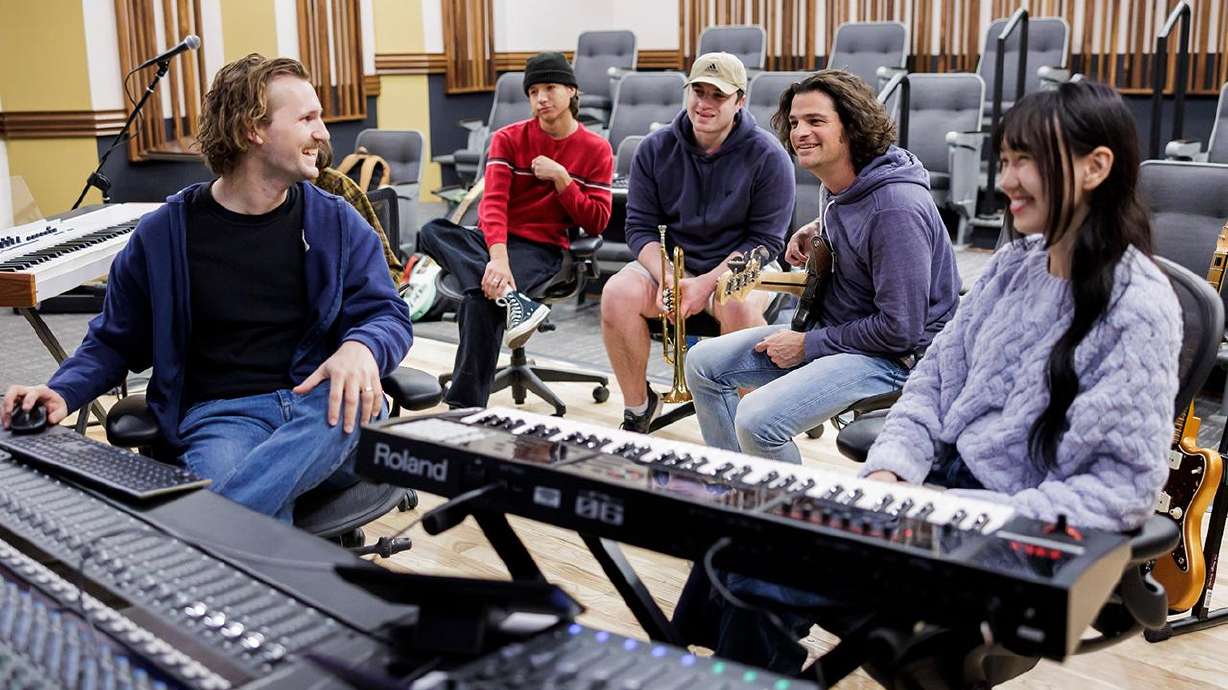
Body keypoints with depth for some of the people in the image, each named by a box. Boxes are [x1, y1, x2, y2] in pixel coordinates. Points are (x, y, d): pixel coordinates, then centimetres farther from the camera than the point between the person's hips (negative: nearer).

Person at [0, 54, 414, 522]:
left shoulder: (337, 224, 9)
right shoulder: (164, 235, 7)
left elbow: (386, 314, 6)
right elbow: (115, 341, 18)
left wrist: (360, 347, -19)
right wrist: (62, 393, -3)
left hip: (321, 400, 2)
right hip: (221, 415, -1)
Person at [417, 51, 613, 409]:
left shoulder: (596, 150, 2)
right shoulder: (509, 139, 3)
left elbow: (597, 223, -1)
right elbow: (494, 202, -13)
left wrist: (560, 178, -12)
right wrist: (498, 258, -31)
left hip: (541, 248, -3)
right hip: (491, 239, 3)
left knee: (480, 300, -32)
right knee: (432, 231, -29)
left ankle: (466, 406, -27)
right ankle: (509, 298, -45)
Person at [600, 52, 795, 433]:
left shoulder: (767, 157, -9)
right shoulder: (655, 149, 1)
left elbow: (765, 240, -10)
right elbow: (640, 227, 1)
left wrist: (706, 284, -21)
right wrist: (667, 278, -18)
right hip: (670, 262, 3)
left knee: (737, 304, -38)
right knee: (617, 293, -26)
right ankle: (638, 405, -6)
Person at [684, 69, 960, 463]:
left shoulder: (896, 207, -26)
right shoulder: (838, 185, 2)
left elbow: (900, 330, -26)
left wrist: (808, 345, -17)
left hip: (895, 355, -10)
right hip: (834, 327, 10)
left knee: (757, 420, -29)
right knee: (703, 363, 6)